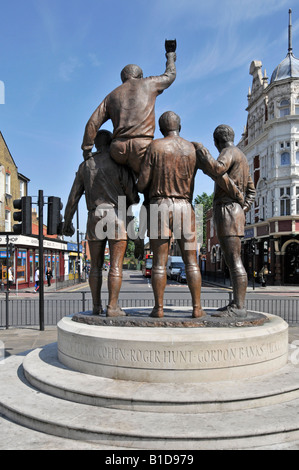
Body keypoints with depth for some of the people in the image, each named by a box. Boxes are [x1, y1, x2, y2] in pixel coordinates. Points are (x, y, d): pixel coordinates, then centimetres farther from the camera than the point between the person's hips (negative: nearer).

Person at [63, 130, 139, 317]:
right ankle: (113, 307, -5)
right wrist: (129, 203, 20)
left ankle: (97, 306, 9)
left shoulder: (85, 165, 11)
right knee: (116, 265, -3)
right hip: (117, 215, -3)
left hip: (95, 217, 4)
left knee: (96, 265, 10)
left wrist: (67, 222, 18)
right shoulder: (119, 164, -1)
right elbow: (133, 196, -3)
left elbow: (73, 197, 10)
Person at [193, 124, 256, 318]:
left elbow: (216, 169, -28)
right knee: (234, 261, 9)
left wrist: (200, 149, -14)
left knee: (234, 260, -13)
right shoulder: (242, 158, 25)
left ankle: (238, 307, -15)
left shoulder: (229, 152, -6)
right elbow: (251, 190, 28)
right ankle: (238, 304, 11)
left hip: (227, 210, -10)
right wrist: (243, 210, 15)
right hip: (235, 212, 10)